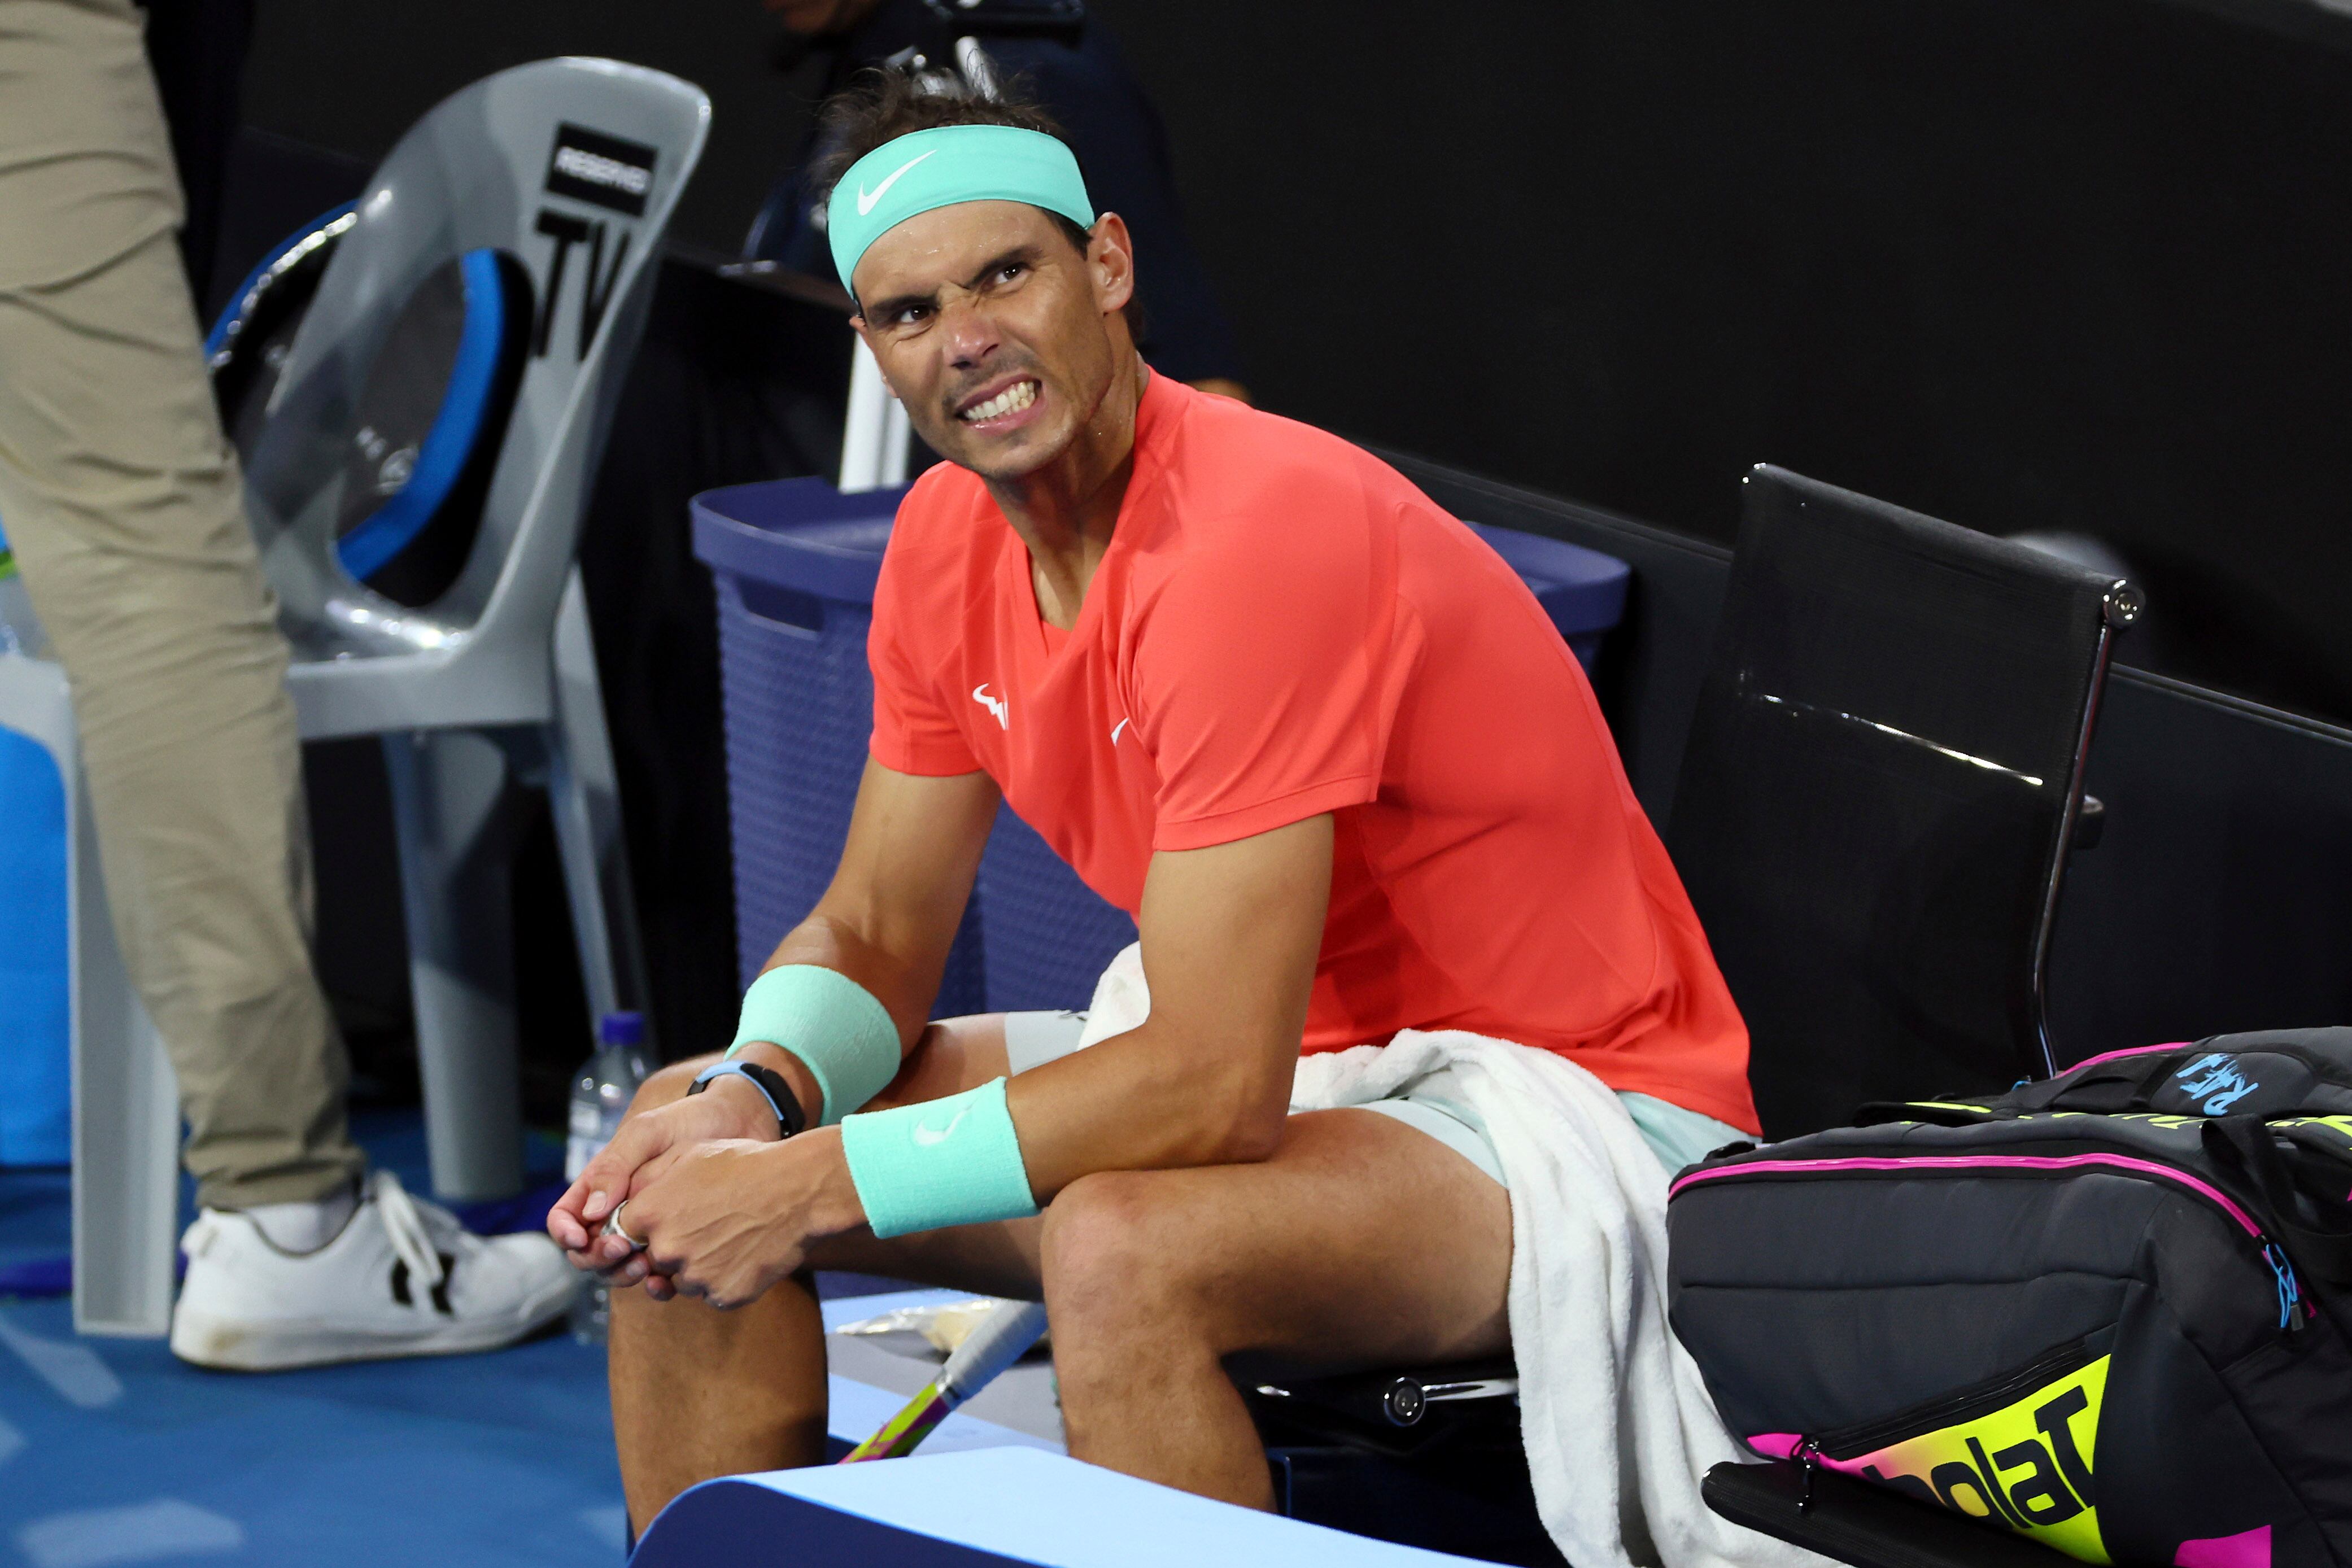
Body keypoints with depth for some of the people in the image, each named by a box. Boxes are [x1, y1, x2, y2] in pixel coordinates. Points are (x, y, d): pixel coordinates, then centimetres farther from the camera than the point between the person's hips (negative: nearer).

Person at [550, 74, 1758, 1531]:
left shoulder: (1264, 537, -27)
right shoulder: (949, 540, 0)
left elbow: (1215, 1086, -31)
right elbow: (873, 934, 8)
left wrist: (815, 1187, -29)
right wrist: (755, 1099, -15)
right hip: (1291, 1067, 9)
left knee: (1120, 1250, -38)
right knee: (687, 1153, 1)